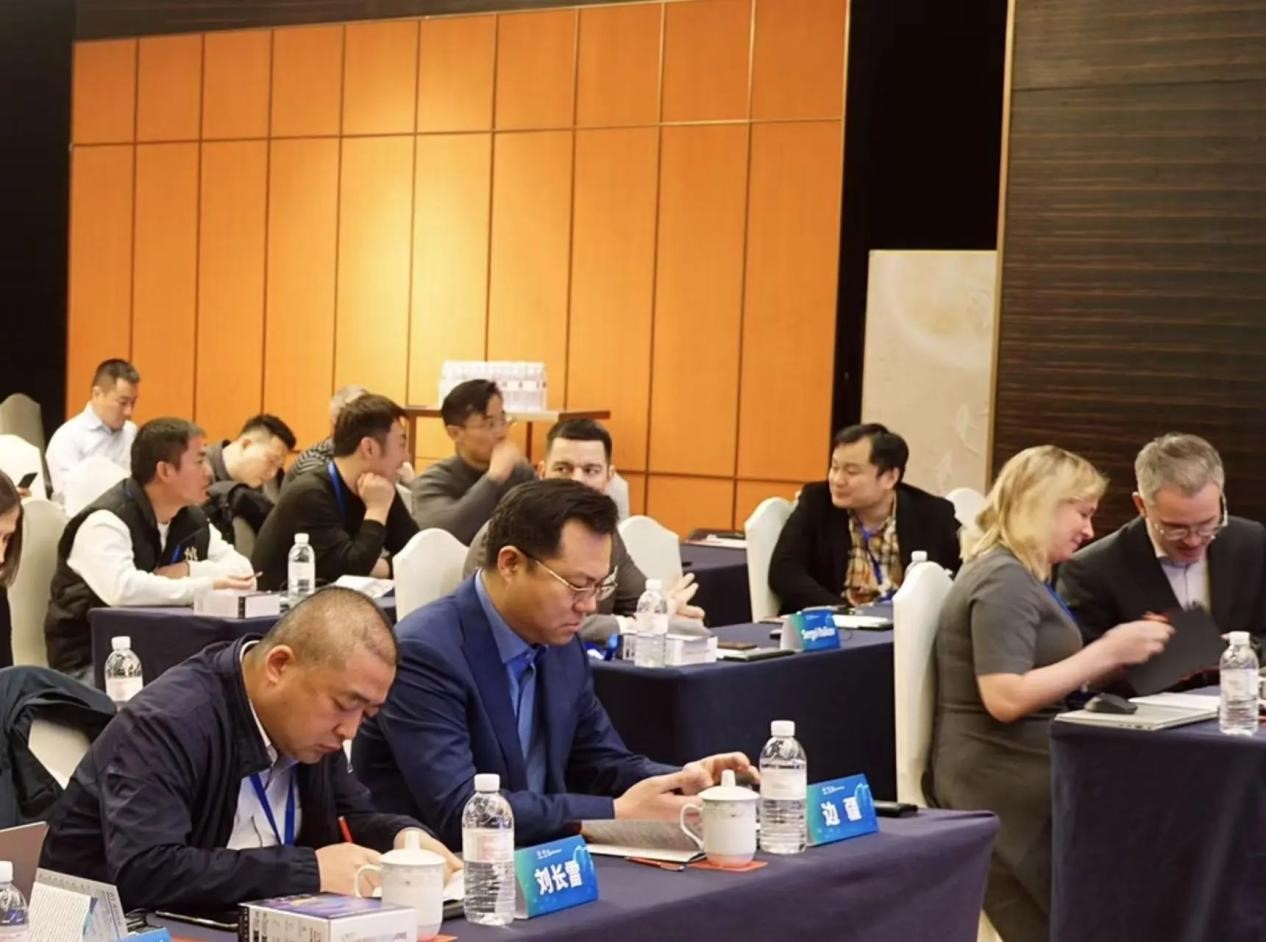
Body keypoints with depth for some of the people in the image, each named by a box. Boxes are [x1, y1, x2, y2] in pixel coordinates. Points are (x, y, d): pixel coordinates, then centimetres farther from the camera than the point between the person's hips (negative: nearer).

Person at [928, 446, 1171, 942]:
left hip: (1018, 771, 11)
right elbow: (1006, 698, -26)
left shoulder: (1017, 574, 17)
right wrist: (1106, 651, -20)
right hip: (1002, 784, -11)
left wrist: (1118, 652, 8)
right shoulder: (1005, 580, -16)